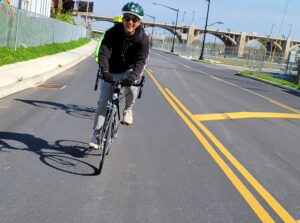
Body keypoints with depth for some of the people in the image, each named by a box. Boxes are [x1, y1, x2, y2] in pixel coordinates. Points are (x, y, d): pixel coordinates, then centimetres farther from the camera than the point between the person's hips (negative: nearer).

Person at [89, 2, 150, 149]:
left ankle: (128, 110, -2)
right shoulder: (112, 33, -20)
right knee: (103, 102, -3)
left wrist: (132, 76, -48)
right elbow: (104, 52, -30)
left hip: (129, 71, -1)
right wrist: (104, 71, -47)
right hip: (111, 72, 1)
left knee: (132, 87, -34)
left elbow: (141, 60, -29)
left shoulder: (142, 38, -20)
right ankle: (96, 134, 11)